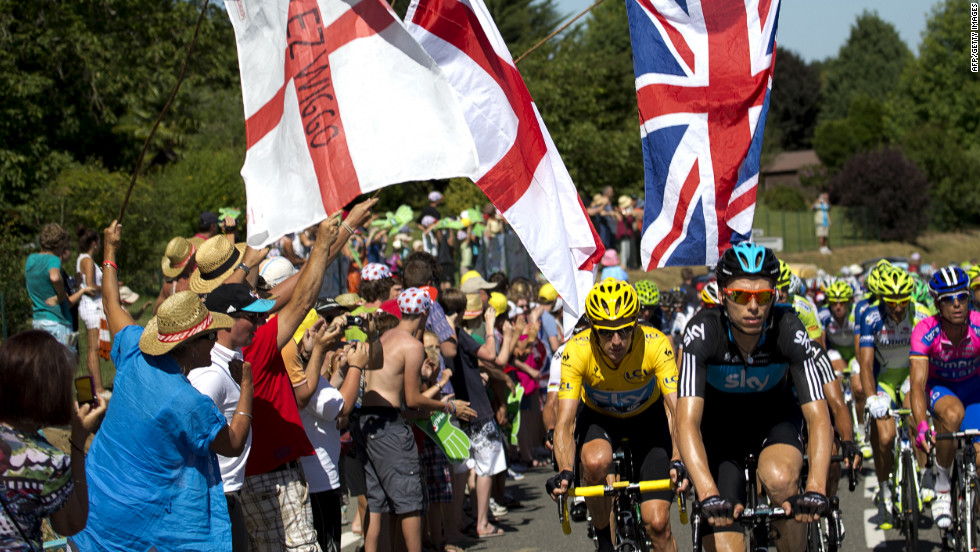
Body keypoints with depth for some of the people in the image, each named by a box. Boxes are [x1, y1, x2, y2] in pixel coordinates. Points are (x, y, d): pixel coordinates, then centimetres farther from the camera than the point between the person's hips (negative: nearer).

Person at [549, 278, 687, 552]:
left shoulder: (656, 345, -32)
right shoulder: (577, 351, -30)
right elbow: (565, 422, -32)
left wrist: (678, 462, -54)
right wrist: (565, 472, -49)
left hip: (647, 416, 0)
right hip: (599, 417, 0)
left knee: (657, 522, -10)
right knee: (596, 461, -35)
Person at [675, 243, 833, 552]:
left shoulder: (788, 330, -29)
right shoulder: (703, 331, -31)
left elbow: (818, 417, -31)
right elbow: (687, 422, -39)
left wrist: (815, 490, -47)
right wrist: (708, 496, -53)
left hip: (774, 414, 0)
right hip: (720, 420, 0)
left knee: (780, 479, -32)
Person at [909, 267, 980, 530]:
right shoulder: (925, 332, -29)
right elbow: (917, 384, -35)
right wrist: (922, 427, -50)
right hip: (939, 386, -2)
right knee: (953, 413, -36)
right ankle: (942, 488, -20)